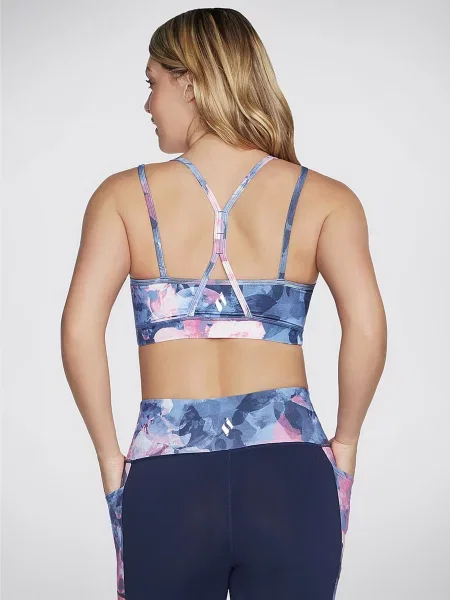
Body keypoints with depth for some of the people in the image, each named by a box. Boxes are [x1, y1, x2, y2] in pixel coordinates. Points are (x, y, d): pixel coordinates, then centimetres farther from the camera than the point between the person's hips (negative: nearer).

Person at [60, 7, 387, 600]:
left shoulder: (126, 194, 3)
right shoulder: (324, 197, 3)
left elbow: (80, 329, -8)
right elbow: (366, 325, -10)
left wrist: (110, 456, 2)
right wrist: (344, 444, 3)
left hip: (166, 479, 0)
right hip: (290, 477, 0)